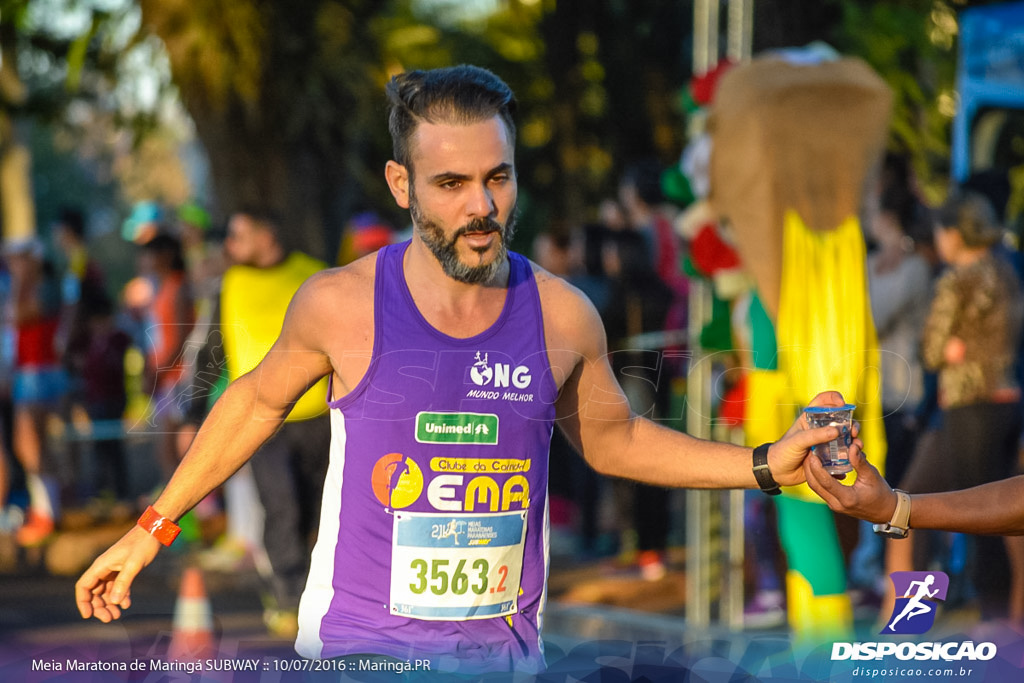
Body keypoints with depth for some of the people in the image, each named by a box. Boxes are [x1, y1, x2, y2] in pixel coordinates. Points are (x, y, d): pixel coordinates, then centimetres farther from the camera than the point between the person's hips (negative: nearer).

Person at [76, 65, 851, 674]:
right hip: (361, 644, -2)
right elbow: (259, 400, 10)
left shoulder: (562, 317, -3)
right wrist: (153, 527, 13)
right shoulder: (341, 306, -9)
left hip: (506, 647, 3)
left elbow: (612, 439, 16)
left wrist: (765, 465, 7)